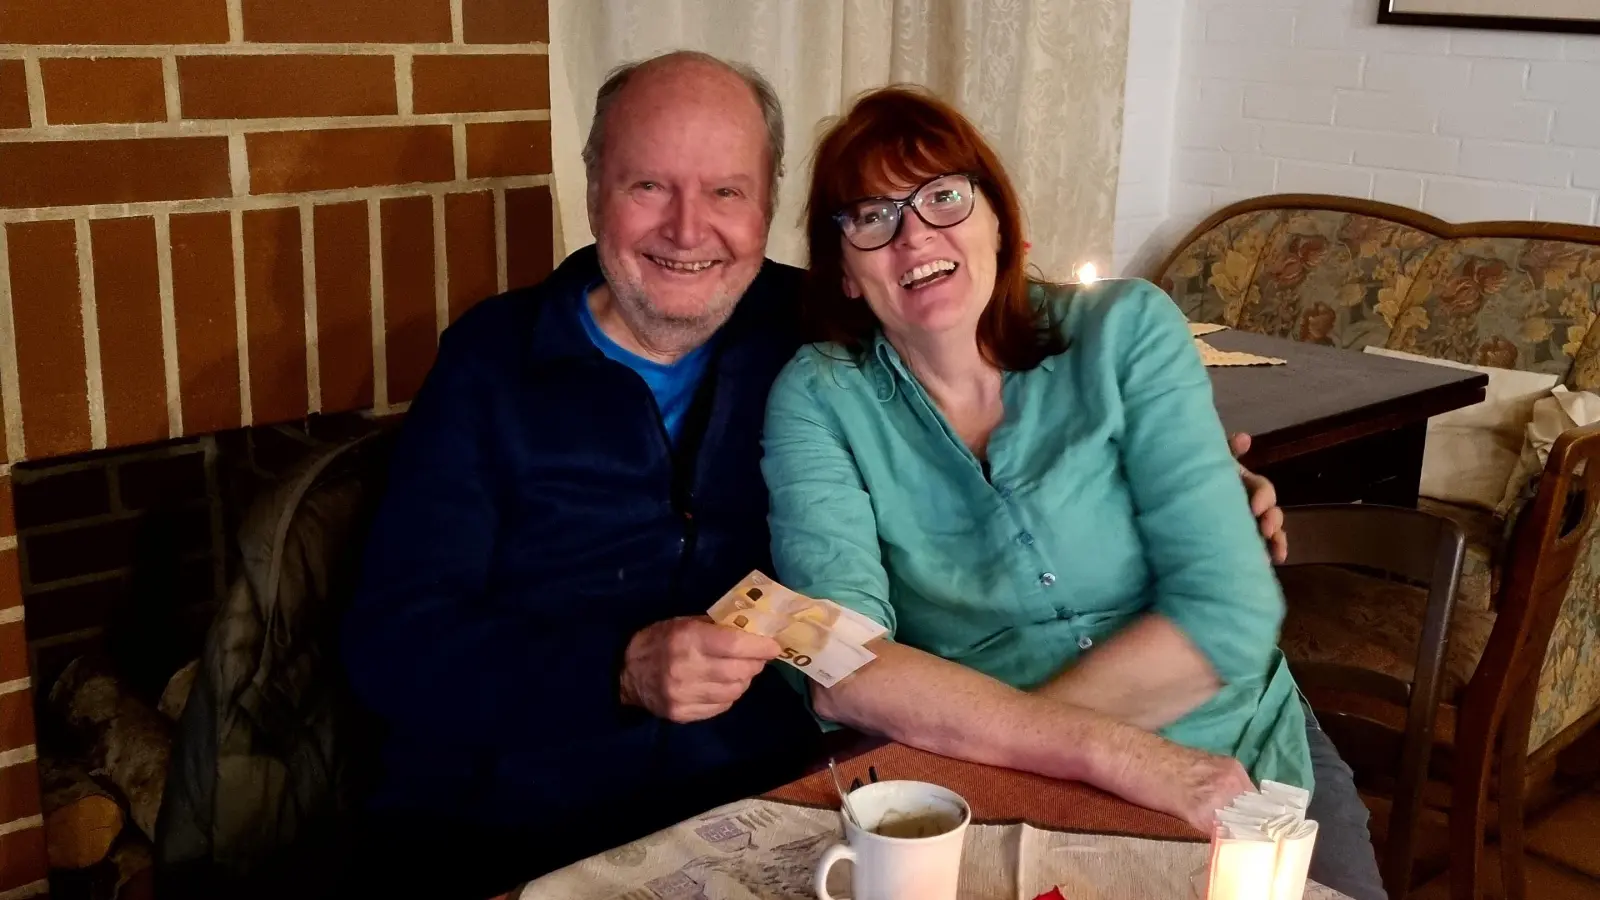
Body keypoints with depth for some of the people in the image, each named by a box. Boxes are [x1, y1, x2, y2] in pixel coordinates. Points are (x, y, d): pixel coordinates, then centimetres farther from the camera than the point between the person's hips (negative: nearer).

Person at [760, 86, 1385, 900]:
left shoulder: (1126, 330, -1)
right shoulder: (818, 400, -2)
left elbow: (1227, 614, -10)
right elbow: (839, 672, -15)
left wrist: (971, 733, -14)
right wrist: (1110, 751, -22)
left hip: (1240, 761, 0)